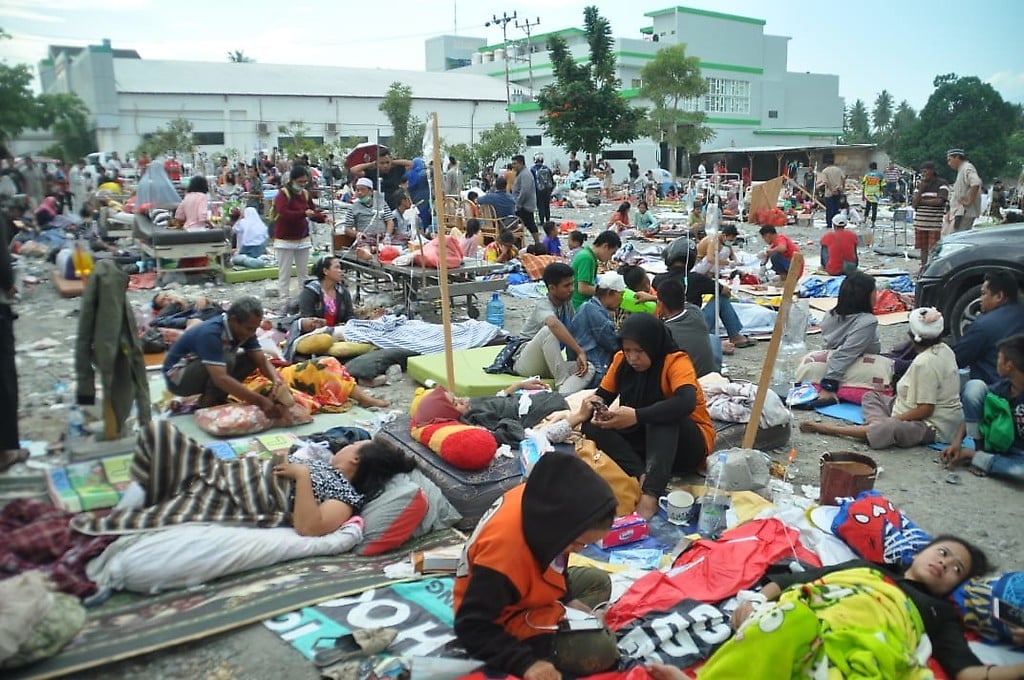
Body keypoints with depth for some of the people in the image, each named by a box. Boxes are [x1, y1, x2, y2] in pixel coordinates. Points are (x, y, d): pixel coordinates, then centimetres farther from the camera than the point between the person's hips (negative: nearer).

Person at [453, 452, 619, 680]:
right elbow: (472, 627, -33)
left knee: (598, 581, 18)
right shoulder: (505, 549, -41)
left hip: (531, 590, 9)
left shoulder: (542, 499, -17)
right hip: (506, 622, -9)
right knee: (600, 651, -20)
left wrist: (567, 599, 4)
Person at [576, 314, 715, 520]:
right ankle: (642, 476, -34)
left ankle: (651, 493, -46)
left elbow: (686, 402, -38)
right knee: (592, 425, -16)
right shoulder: (621, 360, -3)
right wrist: (595, 403, -24)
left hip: (688, 445, -5)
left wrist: (636, 416, -45)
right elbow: (604, 394, 1)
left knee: (664, 414, -36)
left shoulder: (676, 361, -20)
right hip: (646, 439, 6)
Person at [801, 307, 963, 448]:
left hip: (932, 426, -11)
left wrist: (890, 420, -19)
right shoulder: (943, 349, 5)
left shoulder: (925, 363, -24)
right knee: (870, 396, 14)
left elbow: (925, 409, -25)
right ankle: (879, 426, -15)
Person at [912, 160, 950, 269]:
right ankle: (923, 267, 19)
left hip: (935, 223, -5)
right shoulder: (920, 184, 13)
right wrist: (920, 189, -6)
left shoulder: (942, 184, -2)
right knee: (923, 248, 10)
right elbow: (914, 204, 4)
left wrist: (922, 201, -6)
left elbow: (939, 201, -16)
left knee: (934, 249, -6)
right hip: (920, 222, 5)